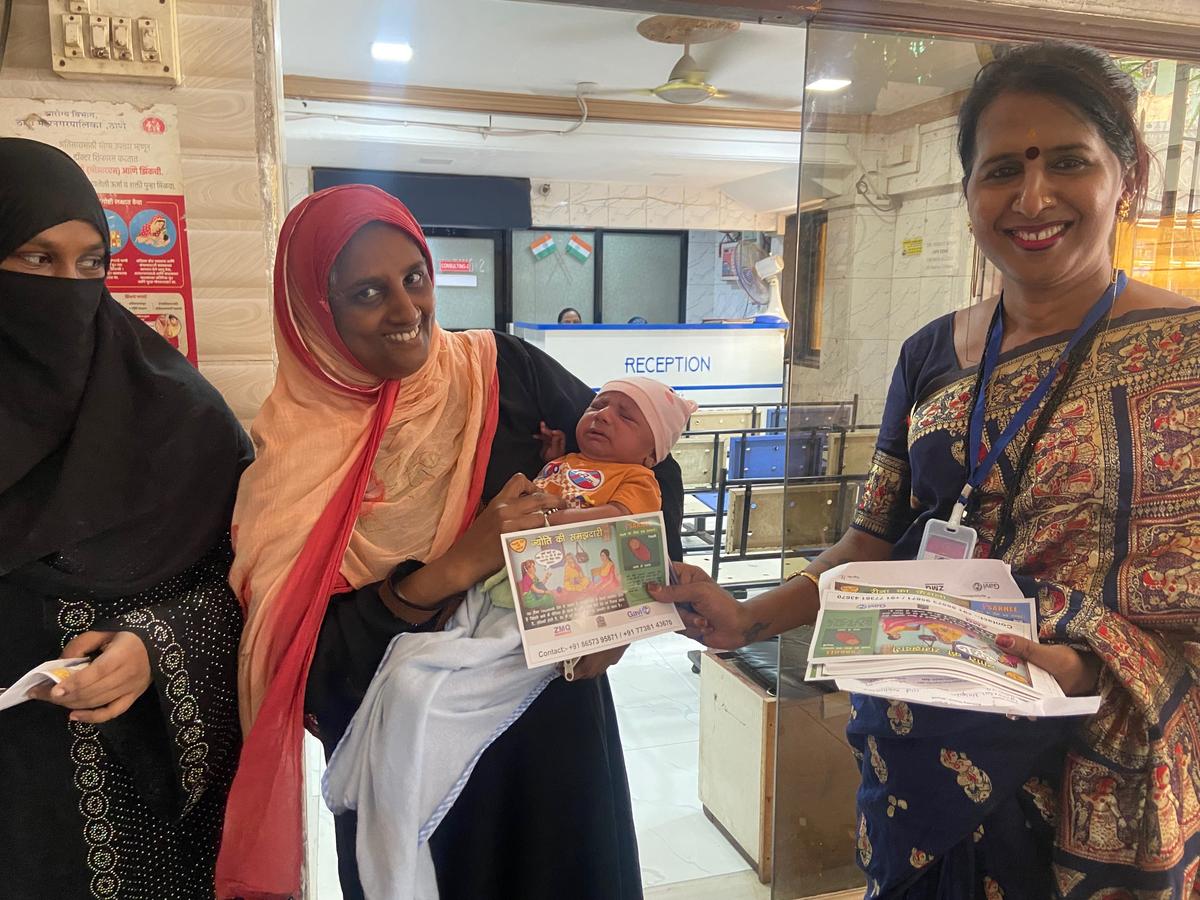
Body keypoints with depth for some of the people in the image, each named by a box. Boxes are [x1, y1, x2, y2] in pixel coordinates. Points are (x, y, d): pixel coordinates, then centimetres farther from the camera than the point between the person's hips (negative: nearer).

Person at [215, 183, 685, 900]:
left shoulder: (504, 374, -9)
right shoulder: (296, 453, -10)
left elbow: (650, 469, -2)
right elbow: (314, 656, -14)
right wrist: (455, 567, -26)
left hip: (550, 723, 1)